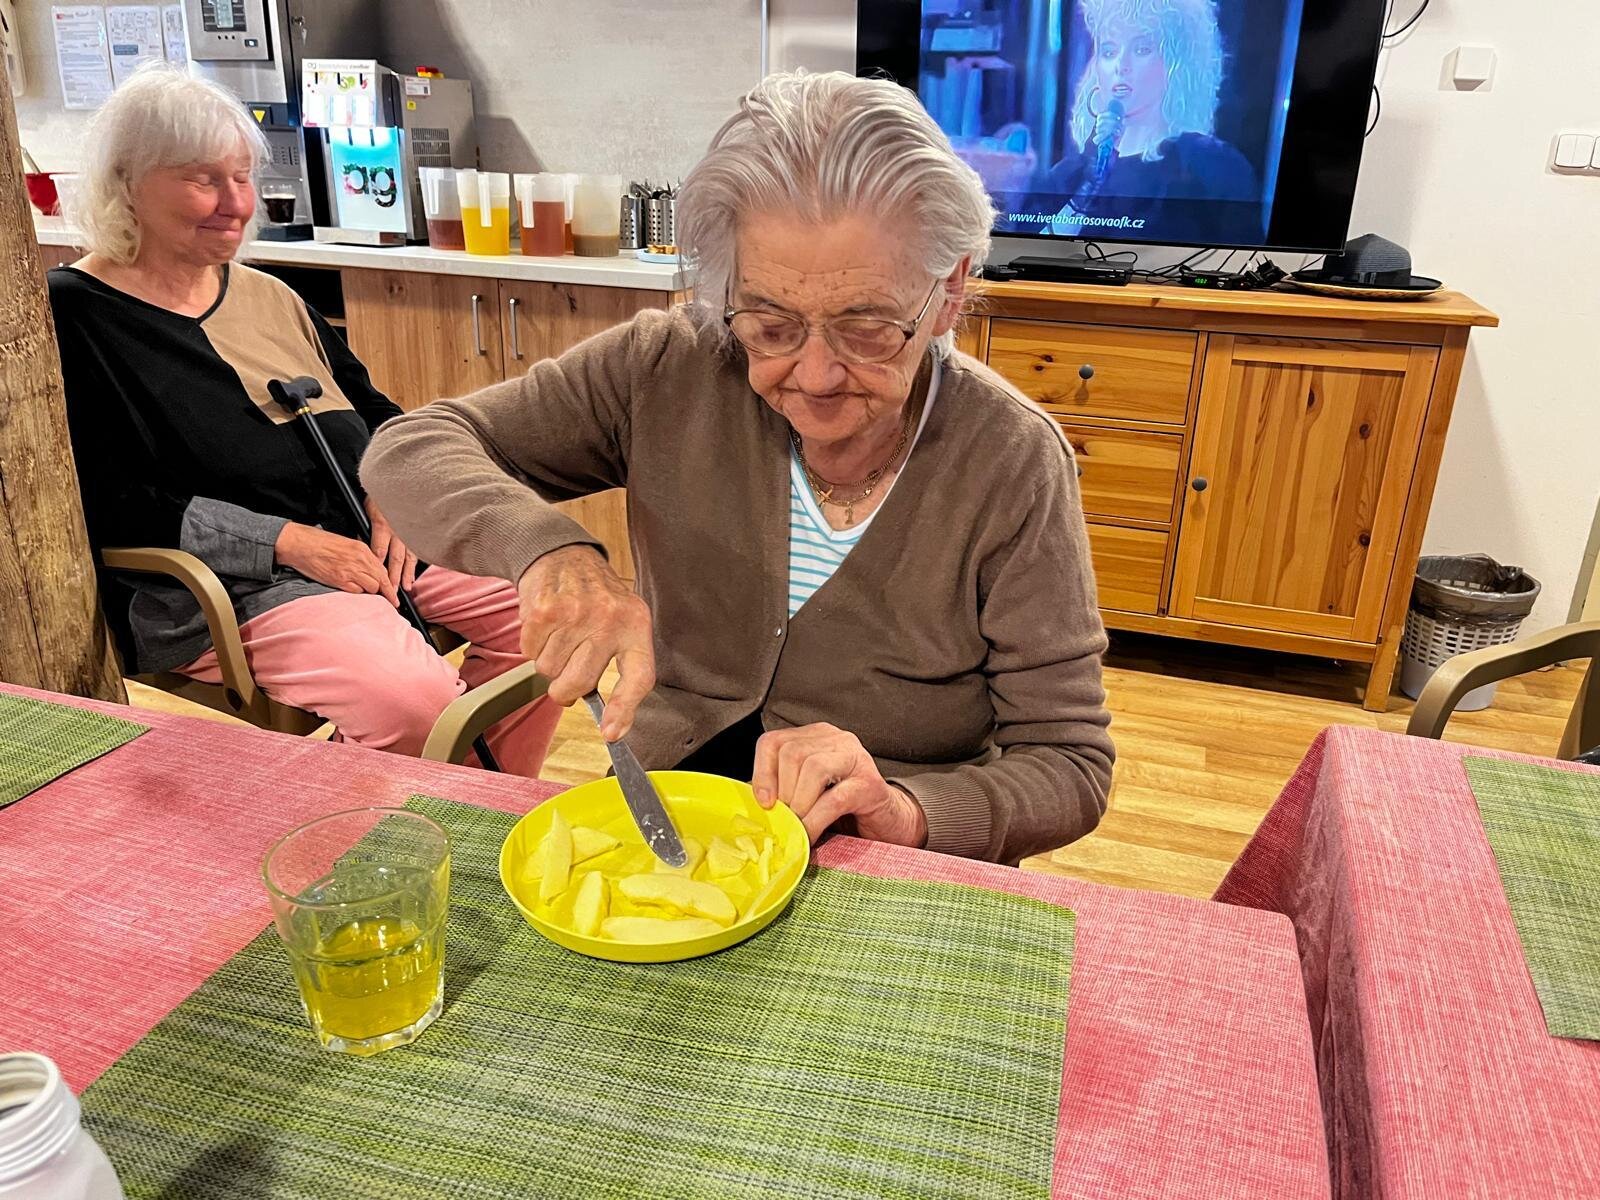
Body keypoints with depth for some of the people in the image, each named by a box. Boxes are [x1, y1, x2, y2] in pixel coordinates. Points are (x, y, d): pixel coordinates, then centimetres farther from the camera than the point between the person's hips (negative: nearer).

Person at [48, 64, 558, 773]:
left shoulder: (269, 298, 16)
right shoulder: (72, 317, -5)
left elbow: (376, 414, 20)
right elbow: (108, 507, -13)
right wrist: (287, 541, -18)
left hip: (367, 538, 7)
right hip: (221, 587, -7)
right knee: (416, 700, -31)